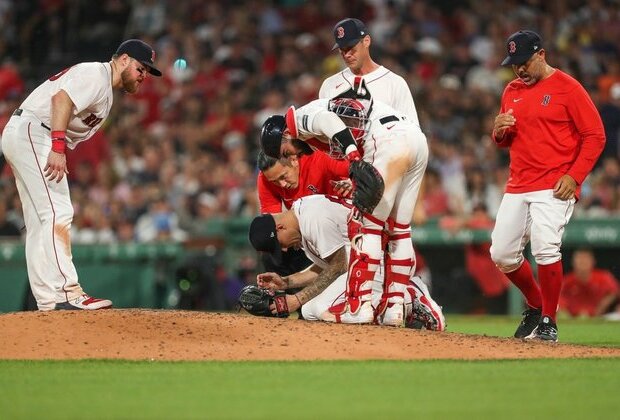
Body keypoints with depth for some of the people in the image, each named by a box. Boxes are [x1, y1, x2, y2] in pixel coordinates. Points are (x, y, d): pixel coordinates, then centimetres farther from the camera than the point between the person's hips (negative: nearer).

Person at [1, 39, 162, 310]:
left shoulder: (106, 93, 23)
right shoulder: (96, 74, -8)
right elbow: (62, 98, -25)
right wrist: (58, 147, -32)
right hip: (31, 131, -11)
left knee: (41, 223, 9)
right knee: (57, 213, -16)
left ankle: (48, 298, 9)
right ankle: (67, 293, -21)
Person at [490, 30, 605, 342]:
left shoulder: (567, 88, -6)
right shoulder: (511, 91, 14)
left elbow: (595, 136, -7)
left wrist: (574, 176, -16)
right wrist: (499, 130, -1)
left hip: (554, 187, -7)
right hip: (517, 187, 7)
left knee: (545, 248, -21)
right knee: (502, 254, 3)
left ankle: (548, 322, -7)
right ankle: (535, 305, 25)